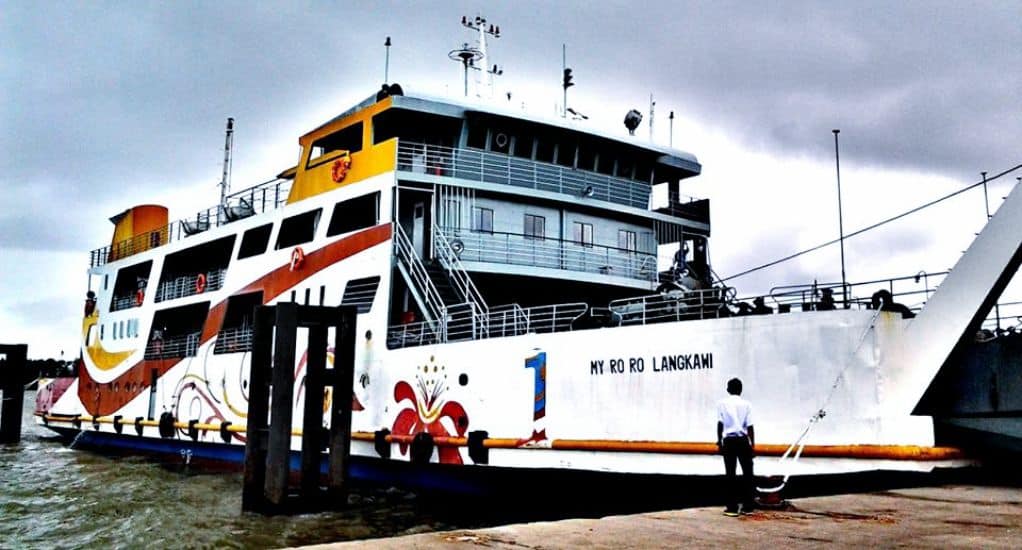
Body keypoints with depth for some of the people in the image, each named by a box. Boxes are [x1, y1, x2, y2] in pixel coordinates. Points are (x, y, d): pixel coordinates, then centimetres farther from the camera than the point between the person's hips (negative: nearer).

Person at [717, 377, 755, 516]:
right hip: (743, 440, 0)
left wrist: (719, 442, 5)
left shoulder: (722, 403, 2)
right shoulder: (746, 404, 2)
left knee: (730, 474, 3)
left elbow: (720, 424, -2)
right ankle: (747, 506, 12)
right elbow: (749, 426, -2)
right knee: (747, 473, 10)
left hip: (729, 440, 0)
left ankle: (732, 507, 3)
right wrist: (752, 444, 4)